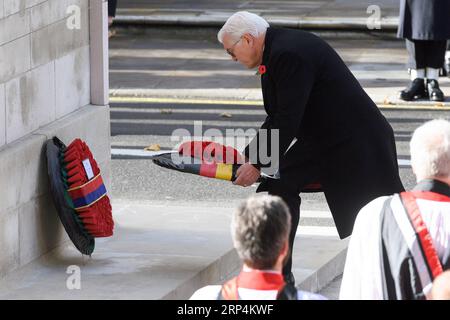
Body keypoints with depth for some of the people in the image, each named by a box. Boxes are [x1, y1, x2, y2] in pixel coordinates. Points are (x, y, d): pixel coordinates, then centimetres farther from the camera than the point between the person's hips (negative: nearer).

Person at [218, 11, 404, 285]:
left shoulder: (290, 54, -24)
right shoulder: (275, 52, 8)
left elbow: (288, 121, -26)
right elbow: (277, 118, 14)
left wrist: (258, 165, -19)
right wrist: (248, 157, 11)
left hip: (357, 141, -10)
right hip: (320, 139, 10)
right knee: (282, 185, 4)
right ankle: (280, 274, 9)